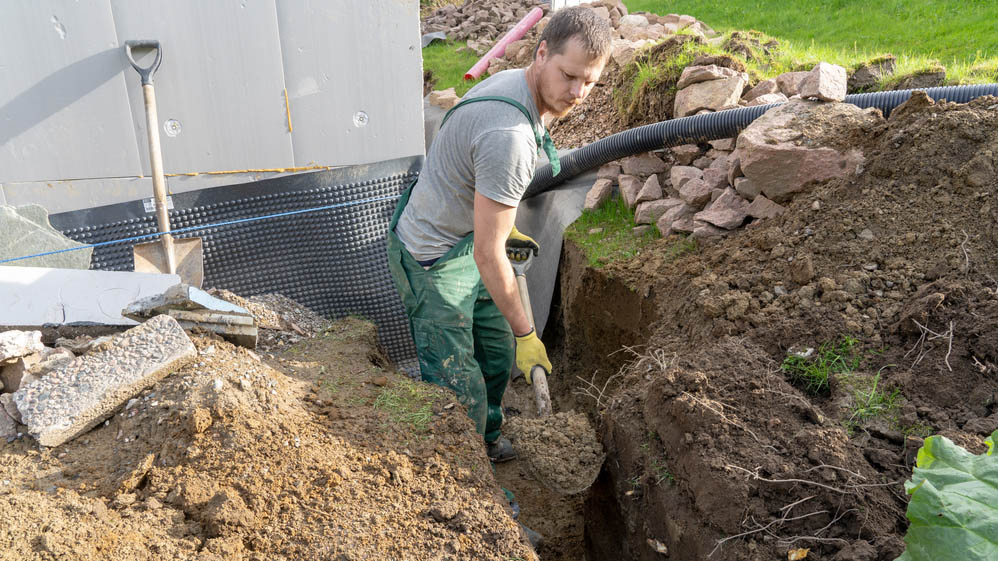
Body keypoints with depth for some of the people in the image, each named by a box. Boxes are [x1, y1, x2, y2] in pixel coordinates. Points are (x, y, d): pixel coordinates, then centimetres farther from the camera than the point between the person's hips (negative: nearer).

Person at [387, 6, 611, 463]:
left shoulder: (513, 83, -4)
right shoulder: (510, 135, -35)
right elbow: (488, 254, -31)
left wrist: (503, 227, 26)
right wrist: (525, 333, -20)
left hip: (466, 236, 10)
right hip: (432, 261, -10)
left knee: (496, 352, 22)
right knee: (459, 386, 0)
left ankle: (485, 440, 47)